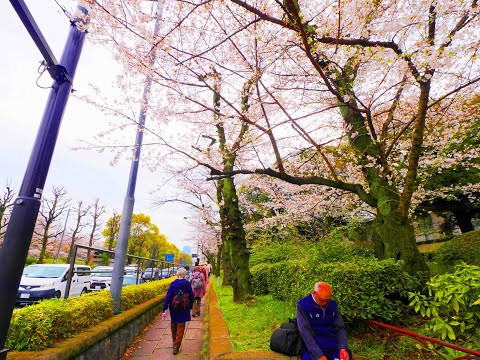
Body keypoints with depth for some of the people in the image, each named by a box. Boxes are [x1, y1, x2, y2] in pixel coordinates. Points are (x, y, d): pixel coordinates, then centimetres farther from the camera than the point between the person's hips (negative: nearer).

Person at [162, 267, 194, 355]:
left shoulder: (173, 284, -6)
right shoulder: (187, 283, -11)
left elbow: (168, 297, -10)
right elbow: (191, 296, -5)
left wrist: (164, 310, -9)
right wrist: (190, 307, 10)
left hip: (173, 309, 3)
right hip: (184, 309, -3)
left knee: (174, 324, 23)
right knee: (180, 327, 9)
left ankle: (174, 341, 43)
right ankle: (176, 346, 7)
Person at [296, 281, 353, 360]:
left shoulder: (333, 304, 4)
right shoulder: (303, 305, -12)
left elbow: (340, 327, 3)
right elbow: (305, 332, -17)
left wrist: (343, 348, -14)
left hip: (334, 345, 4)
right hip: (312, 347, -4)